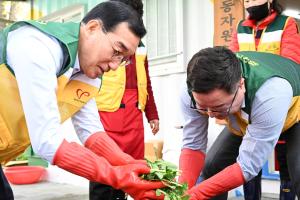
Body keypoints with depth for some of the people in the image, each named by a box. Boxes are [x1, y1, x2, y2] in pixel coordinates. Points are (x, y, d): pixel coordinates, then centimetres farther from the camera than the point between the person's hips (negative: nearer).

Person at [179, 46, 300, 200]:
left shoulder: (270, 95, -44)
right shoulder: (192, 92, -30)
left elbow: (248, 166, -37)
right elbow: (192, 145, -19)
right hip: (242, 121, 4)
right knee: (211, 168, -3)